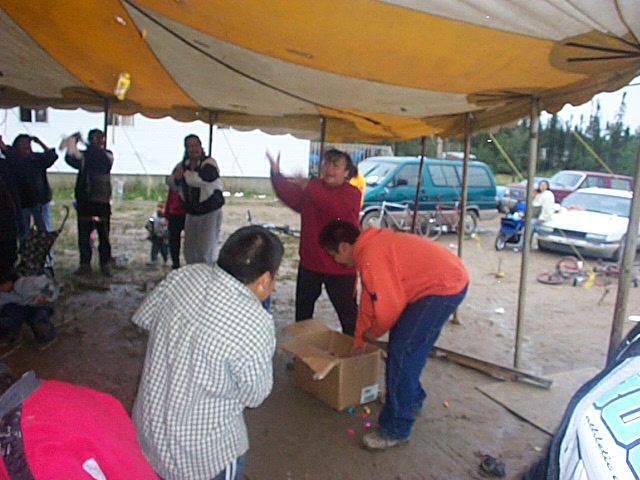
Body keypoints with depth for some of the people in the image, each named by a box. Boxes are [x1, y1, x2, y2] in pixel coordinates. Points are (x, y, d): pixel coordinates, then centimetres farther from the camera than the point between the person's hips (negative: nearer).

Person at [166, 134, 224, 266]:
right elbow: (170, 182, 12)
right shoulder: (183, 164, 8)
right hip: (191, 214, 7)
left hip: (210, 213, -7)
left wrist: (185, 174, -12)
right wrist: (177, 177, -13)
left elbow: (202, 179, -32)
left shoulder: (209, 163, -13)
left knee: (204, 250, -7)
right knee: (189, 250, 11)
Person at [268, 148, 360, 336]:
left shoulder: (352, 193, -10)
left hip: (340, 266, -6)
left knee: (347, 312, 4)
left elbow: (336, 207, -31)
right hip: (310, 261, 6)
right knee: (303, 308, 21)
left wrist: (308, 186, -34)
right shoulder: (313, 186, 9)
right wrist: (276, 174, -18)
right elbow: (290, 196, -2)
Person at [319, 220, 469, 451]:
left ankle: (395, 429, 4)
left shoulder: (369, 256, -19)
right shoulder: (371, 244, 13)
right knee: (412, 345, 21)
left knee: (401, 351, -7)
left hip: (444, 287, -10)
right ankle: (412, 399, 41)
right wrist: (359, 340, 27)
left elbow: (389, 307, -20)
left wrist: (372, 333, 1)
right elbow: (368, 300, 21)